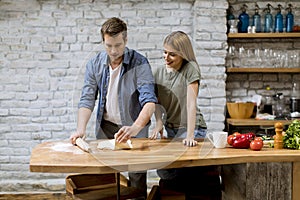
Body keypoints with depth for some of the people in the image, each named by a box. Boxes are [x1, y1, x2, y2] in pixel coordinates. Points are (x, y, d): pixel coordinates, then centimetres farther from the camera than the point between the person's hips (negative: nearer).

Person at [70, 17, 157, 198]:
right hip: (106, 127, 3)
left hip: (134, 127, -3)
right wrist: (81, 129, -19)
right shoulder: (95, 64, -2)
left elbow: (149, 100, -24)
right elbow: (87, 100, -3)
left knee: (137, 177, -3)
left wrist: (135, 128, -41)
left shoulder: (139, 63, -15)